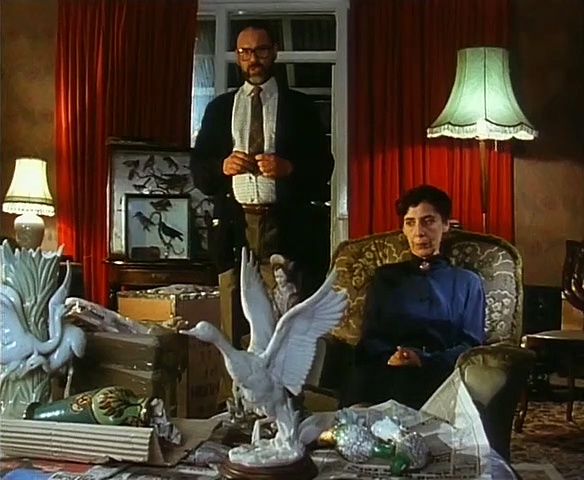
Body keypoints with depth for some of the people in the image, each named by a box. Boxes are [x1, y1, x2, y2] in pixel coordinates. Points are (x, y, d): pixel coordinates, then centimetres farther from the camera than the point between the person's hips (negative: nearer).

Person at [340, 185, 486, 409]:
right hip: (387, 371, 1)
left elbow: (471, 346, 7)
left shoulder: (467, 282, 20)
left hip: (439, 373, 0)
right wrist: (389, 358, -12)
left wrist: (425, 360, -14)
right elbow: (370, 339, 14)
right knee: (361, 379, -36)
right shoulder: (384, 276, 24)